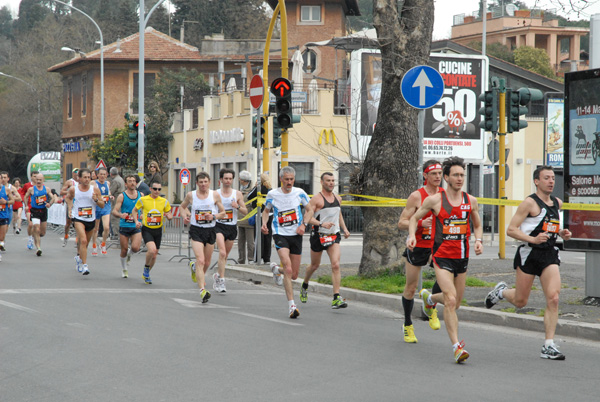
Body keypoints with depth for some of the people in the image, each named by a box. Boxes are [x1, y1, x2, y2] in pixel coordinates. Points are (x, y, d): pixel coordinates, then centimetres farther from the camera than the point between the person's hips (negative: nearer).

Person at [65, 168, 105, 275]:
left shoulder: (95, 189, -3)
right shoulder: (73, 189, -4)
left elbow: (102, 205, 1)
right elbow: (68, 197, 18)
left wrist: (96, 200, -18)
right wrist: (70, 208, 5)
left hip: (91, 220, 3)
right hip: (78, 219, -3)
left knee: (85, 242, 18)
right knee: (83, 241, -22)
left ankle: (79, 257, 49)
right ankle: (84, 265, -22)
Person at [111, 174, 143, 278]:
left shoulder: (140, 195, 7)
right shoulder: (122, 196, -4)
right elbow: (114, 211, -9)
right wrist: (121, 215, -30)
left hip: (136, 226, 2)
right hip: (124, 226, -2)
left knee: (135, 248, -17)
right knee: (124, 250, 4)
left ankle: (129, 253, 20)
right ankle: (124, 269, 27)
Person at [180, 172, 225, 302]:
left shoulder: (215, 195, 0)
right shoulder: (191, 195, 0)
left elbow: (223, 212, 6)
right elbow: (182, 207, 19)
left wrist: (214, 216, -14)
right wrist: (184, 216, -1)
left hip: (210, 230, 2)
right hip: (196, 230, -2)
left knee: (207, 262, 16)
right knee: (200, 260, -17)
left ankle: (194, 267, 52)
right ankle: (202, 290, -22)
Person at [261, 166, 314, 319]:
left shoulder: (300, 193, 0)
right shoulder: (272, 194, -2)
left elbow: (309, 210, 12)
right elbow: (266, 210, 14)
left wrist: (303, 224, -5)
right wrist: (264, 223, -5)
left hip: (296, 235, 3)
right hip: (280, 235, -3)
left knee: (294, 274, 8)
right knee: (288, 269, -22)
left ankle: (276, 269, 44)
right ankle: (292, 305, -20)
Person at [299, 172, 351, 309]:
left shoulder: (338, 198, 11)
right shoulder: (316, 199, -10)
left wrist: (344, 229, 18)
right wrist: (322, 224, -30)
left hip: (334, 236, 4)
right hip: (318, 236, -3)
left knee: (336, 265, -14)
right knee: (315, 265, 13)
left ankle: (336, 299, -19)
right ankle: (304, 286, 45)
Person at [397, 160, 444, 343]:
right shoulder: (416, 196, -10)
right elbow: (401, 223, -10)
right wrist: (421, 223, -24)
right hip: (417, 245, -2)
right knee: (411, 288, 6)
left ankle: (430, 307, 2)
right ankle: (407, 325, 26)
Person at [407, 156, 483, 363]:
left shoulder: (470, 200, 6)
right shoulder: (434, 200, -6)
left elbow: (477, 225, 20)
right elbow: (414, 218, 8)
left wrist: (478, 241, 1)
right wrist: (412, 235, -10)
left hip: (462, 257, 5)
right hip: (442, 257, -5)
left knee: (455, 302, 16)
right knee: (451, 301, -17)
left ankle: (430, 298, 50)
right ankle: (457, 346, -16)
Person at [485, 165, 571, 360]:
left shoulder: (557, 203, 13)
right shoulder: (530, 203, -9)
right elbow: (511, 230, -11)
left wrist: (561, 233, 10)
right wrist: (533, 239, -23)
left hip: (550, 254, 5)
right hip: (529, 253, -5)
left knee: (553, 298, -11)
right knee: (520, 301, 5)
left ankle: (549, 346, -8)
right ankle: (501, 291, 41)